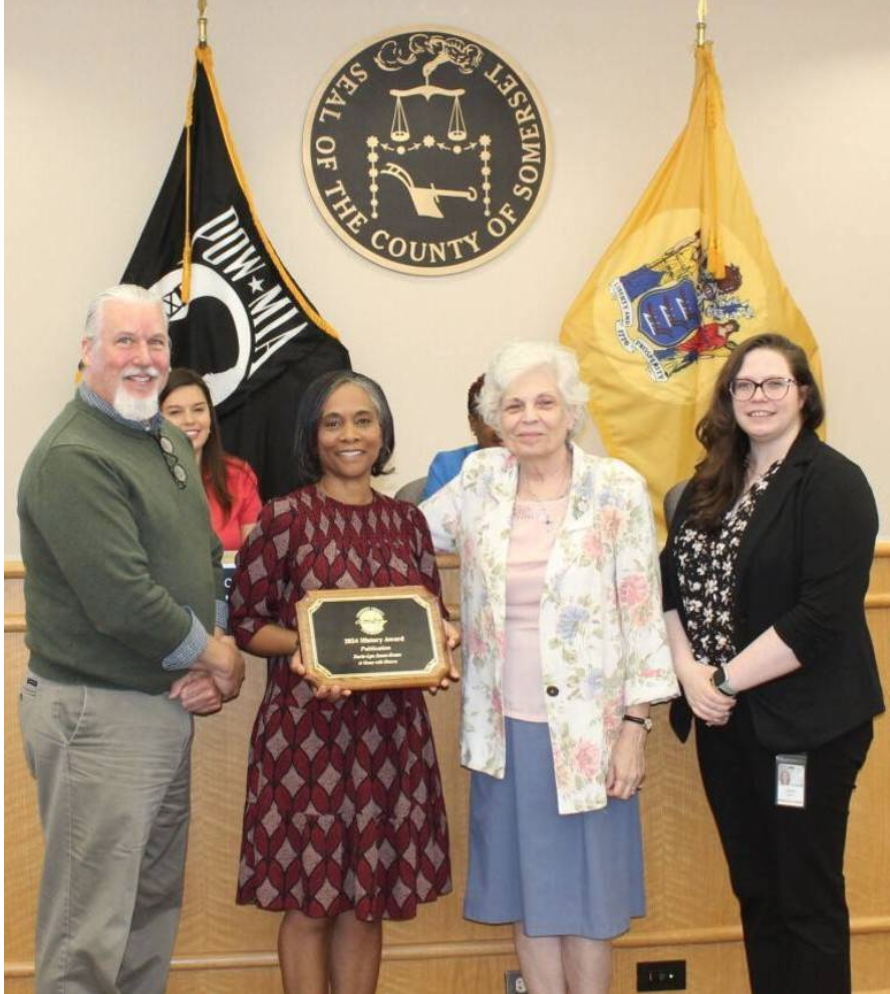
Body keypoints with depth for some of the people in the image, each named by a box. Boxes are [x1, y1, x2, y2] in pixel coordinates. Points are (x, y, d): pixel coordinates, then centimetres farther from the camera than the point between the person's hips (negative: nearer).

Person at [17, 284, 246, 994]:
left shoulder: (170, 441, 12)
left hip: (169, 706, 9)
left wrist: (216, 650, -2)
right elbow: (122, 600, -25)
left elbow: (206, 557, 15)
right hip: (99, 713, -9)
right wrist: (214, 656, -10)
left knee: (156, 904, 20)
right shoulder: (74, 457, -18)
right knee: (89, 937, 1)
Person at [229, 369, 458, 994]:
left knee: (367, 899, 11)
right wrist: (302, 647, -20)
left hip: (391, 727, 4)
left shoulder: (407, 521, 8)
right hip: (306, 727, -3)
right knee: (309, 902, 4)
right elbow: (246, 623, -2)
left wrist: (438, 647, -8)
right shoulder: (284, 518, -4)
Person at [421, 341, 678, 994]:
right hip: (505, 726, 3)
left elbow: (643, 613, -7)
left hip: (586, 729, -3)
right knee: (529, 890, 13)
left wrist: (635, 725, -9)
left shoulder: (618, 489, -7)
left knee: (585, 891, 8)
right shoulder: (481, 479, 3)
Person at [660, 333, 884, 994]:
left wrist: (726, 680, -17)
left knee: (808, 899, 5)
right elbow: (669, 582, 7)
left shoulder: (832, 483, -10)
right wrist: (689, 671, -9)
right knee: (753, 889, 16)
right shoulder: (712, 485, 11)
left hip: (803, 724, -6)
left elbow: (823, 616, -19)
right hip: (724, 718, 6)